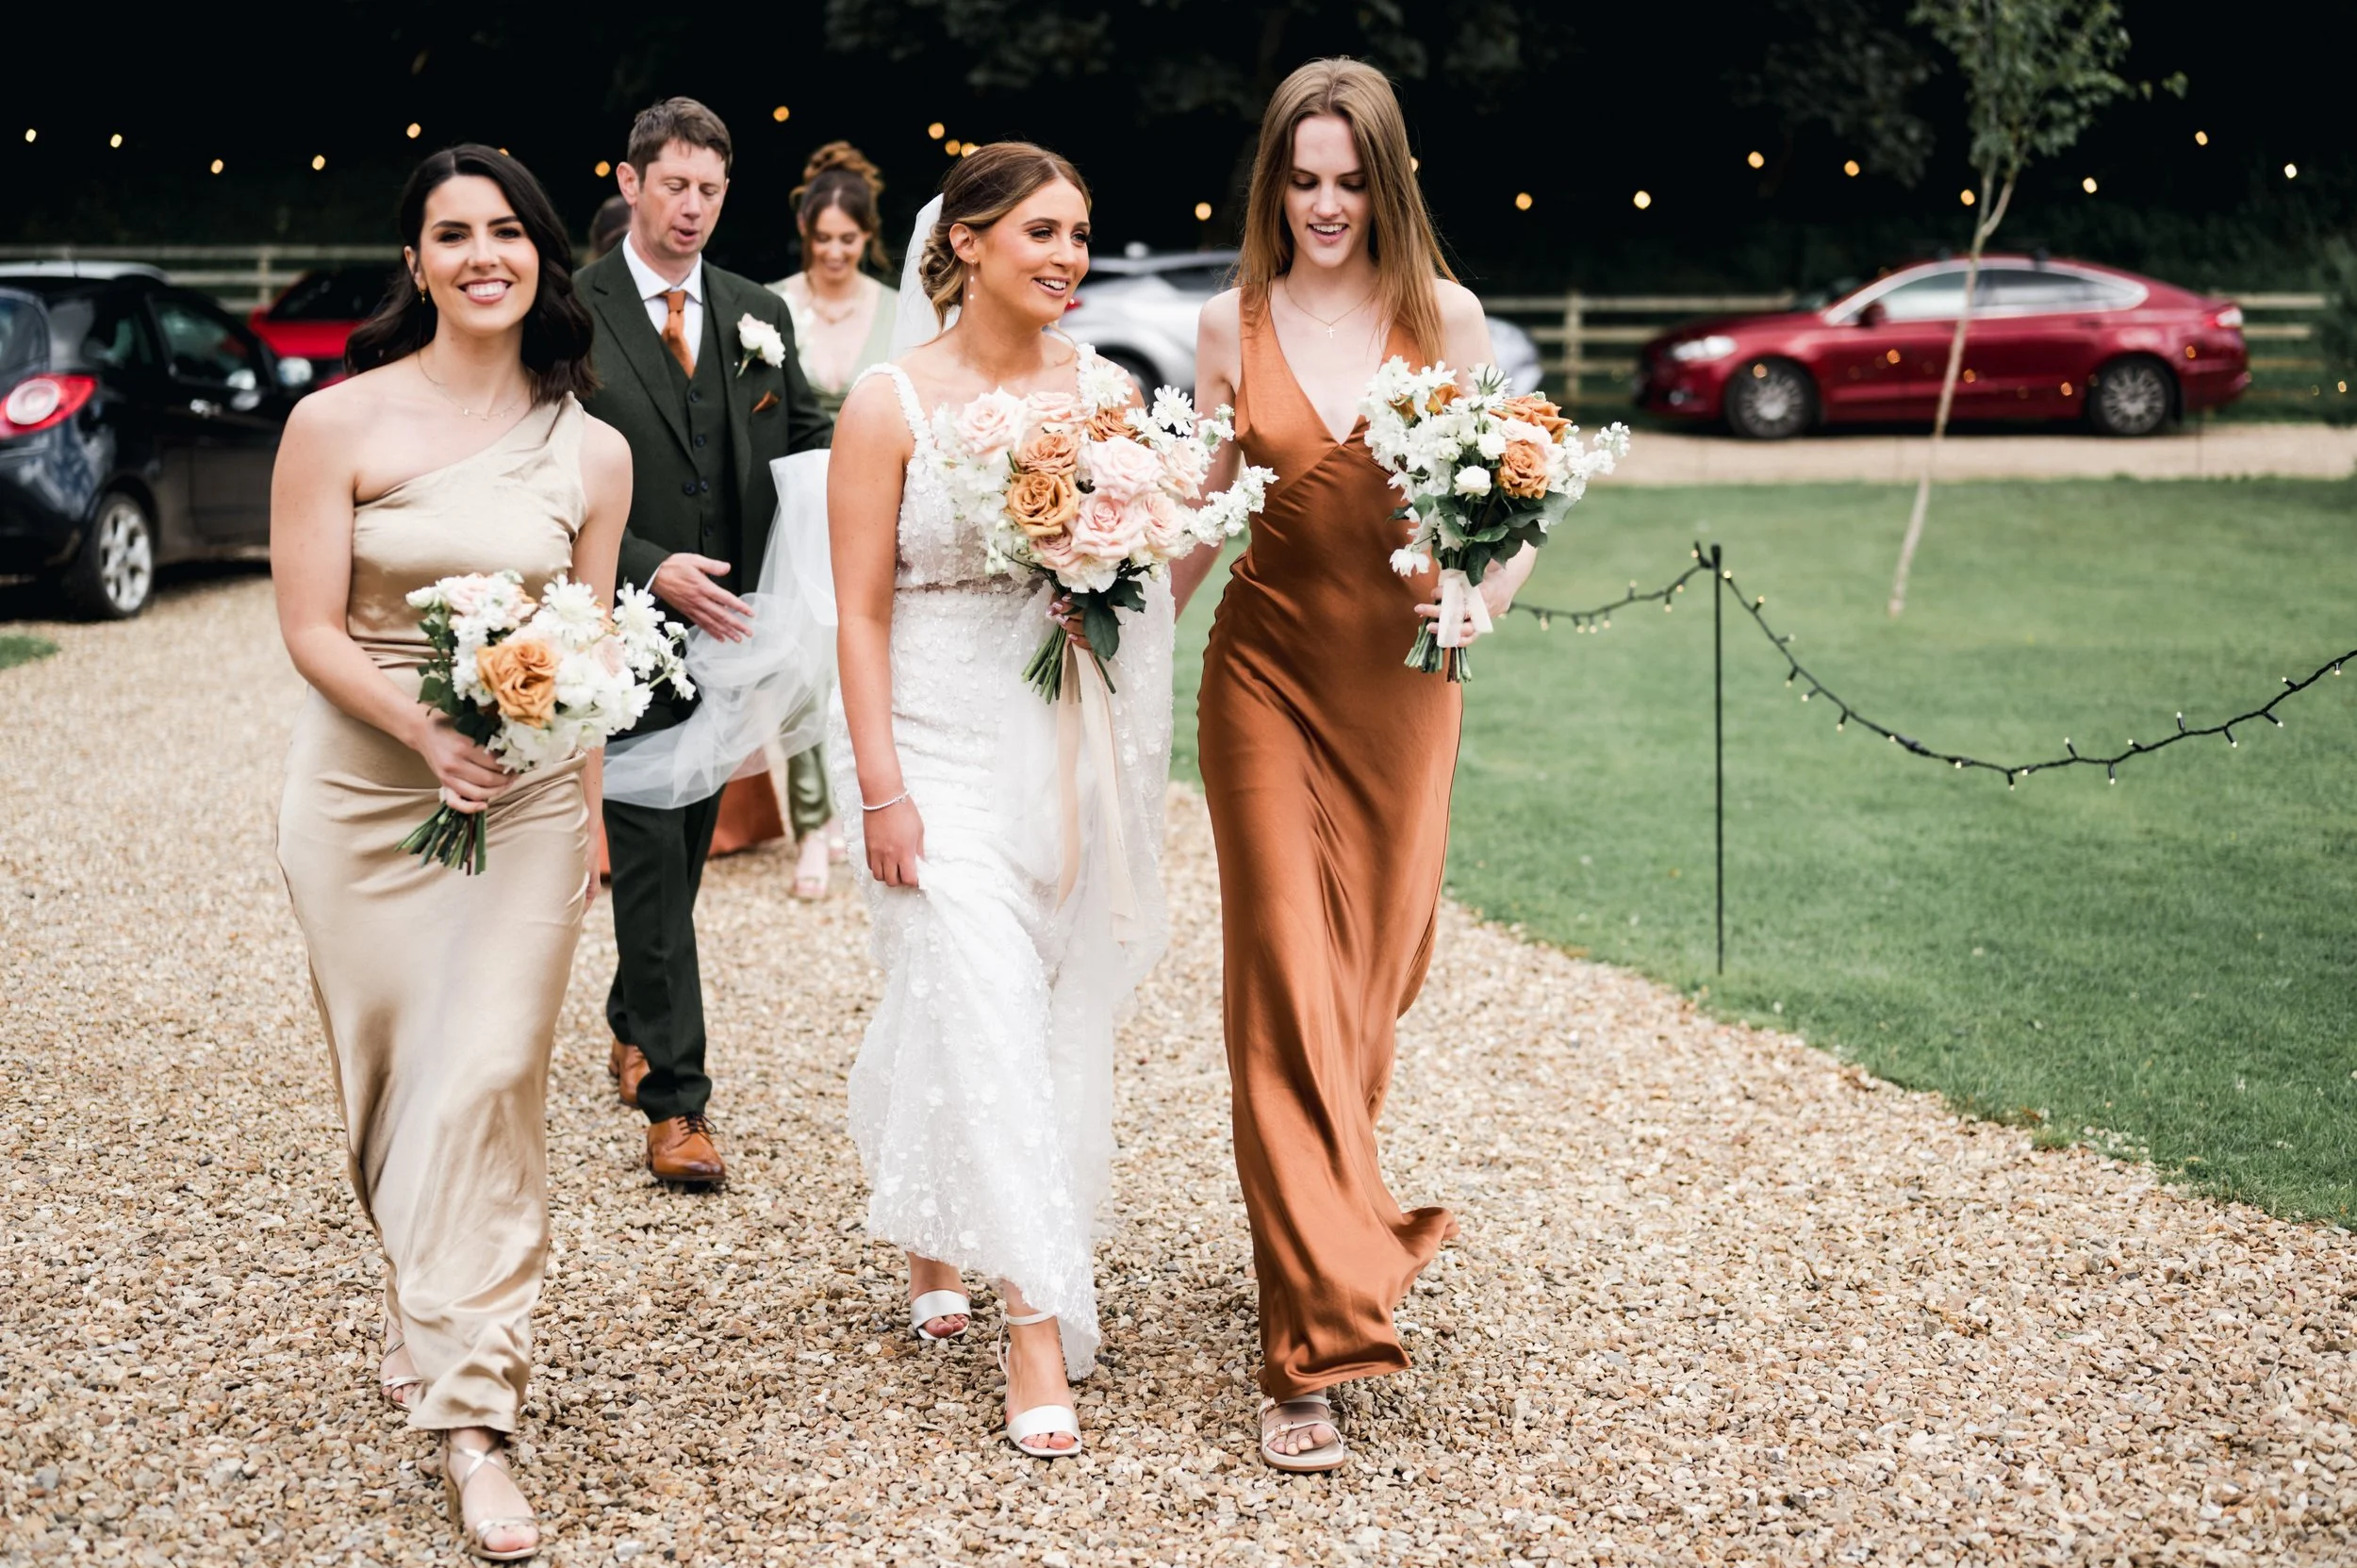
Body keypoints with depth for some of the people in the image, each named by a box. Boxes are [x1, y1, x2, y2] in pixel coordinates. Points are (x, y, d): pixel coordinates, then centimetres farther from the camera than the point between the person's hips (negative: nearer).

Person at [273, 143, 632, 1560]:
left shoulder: (591, 451, 3)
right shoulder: (340, 424, -6)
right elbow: (312, 628, -7)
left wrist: (586, 811, 14)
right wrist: (429, 732, -22)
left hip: (529, 797, 1)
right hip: (365, 790, 0)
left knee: (487, 1079, -8)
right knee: (395, 1076, 8)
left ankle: (473, 1409, -6)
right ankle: (437, 1321, 32)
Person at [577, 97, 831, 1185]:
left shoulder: (757, 315, 10)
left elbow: (810, 440, 12)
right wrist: (651, 570, -21)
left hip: (723, 624, 5)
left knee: (685, 845, 17)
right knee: (652, 856, -7)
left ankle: (634, 1028, 39)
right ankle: (676, 1103, -6)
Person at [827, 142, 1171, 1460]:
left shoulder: (1107, 389, 5)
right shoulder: (893, 404, -5)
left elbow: (1159, 560, 14)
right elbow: (862, 611, -6)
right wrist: (880, 789, -11)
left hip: (1085, 745, 5)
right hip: (945, 746, -4)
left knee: (1066, 1016, 11)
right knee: (983, 1012, -11)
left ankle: (936, 1242, 35)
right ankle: (1036, 1328, -6)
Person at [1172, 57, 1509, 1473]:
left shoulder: (1446, 319, 2)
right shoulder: (1234, 328, 4)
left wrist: (1488, 594, -15)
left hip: (1400, 681, 1)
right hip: (1266, 676, -1)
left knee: (1373, 979, 9)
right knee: (1284, 986, -7)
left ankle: (1330, 1223, 36)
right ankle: (1315, 1348, -7)